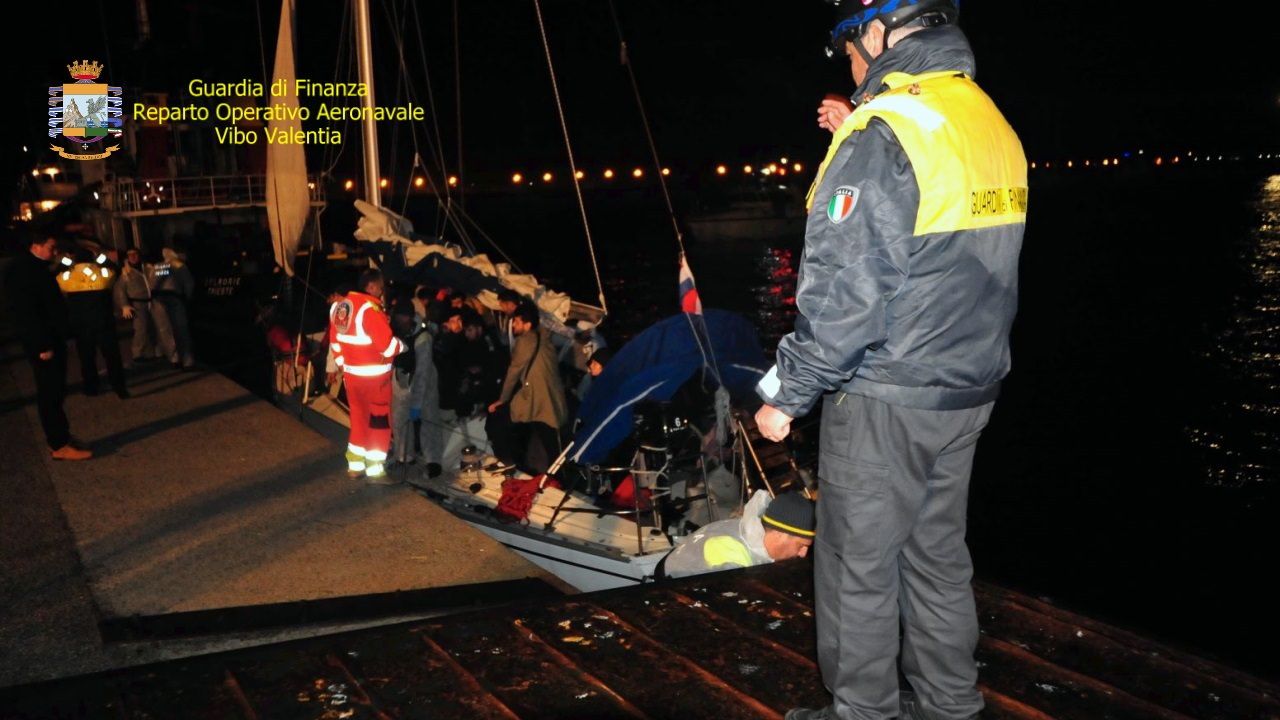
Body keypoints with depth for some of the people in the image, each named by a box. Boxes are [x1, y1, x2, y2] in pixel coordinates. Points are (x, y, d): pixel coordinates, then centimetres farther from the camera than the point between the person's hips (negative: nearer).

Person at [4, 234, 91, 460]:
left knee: (54, 392, 14)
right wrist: (42, 345, -24)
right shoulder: (21, 270, -15)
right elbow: (26, 312, -21)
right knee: (51, 394, -7)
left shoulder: (36, 267, 15)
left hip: (52, 339, 10)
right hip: (43, 344, -10)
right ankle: (60, 446, -5)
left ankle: (57, 439, 21)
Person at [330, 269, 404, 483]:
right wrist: (402, 346, 0)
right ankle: (375, 471, 5)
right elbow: (387, 343, -19)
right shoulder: (370, 308, -20)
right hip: (374, 375, -8)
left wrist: (341, 364, 20)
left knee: (359, 418, 19)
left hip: (351, 373, 8)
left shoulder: (340, 305, 7)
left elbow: (336, 339, 14)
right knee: (379, 421, 2)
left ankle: (355, 465, 25)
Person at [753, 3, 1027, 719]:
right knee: (939, 555, 19)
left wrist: (787, 394, -12)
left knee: (858, 569, 7)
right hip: (968, 392, 8)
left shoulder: (882, 133, -19)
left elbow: (840, 295, -22)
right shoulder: (994, 125, 7)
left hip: (885, 401, -8)